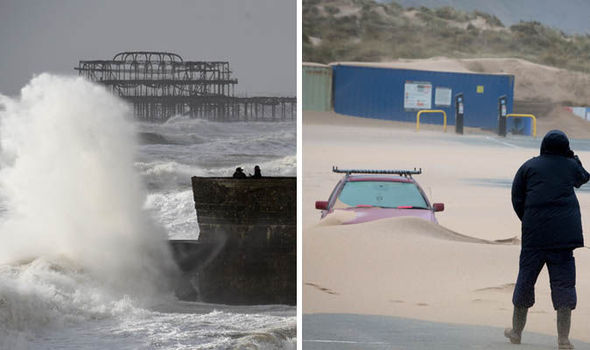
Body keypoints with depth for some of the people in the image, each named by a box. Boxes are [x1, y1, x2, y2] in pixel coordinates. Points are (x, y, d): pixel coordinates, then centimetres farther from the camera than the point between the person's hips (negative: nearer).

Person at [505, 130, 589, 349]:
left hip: (534, 232, 0)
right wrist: (572, 157, 29)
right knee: (563, 282, 1)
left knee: (526, 277, 10)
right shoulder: (571, 166, 7)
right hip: (564, 232, 0)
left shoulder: (529, 167, 5)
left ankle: (516, 331, 21)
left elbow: (517, 199, 4)